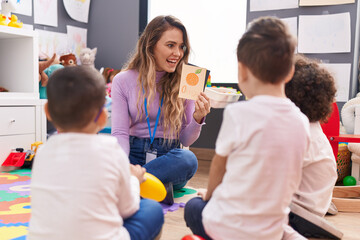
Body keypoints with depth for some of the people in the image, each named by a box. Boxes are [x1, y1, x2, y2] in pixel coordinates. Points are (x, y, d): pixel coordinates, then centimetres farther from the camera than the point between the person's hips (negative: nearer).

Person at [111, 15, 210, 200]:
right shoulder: (123, 81, 2)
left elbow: (185, 140, 5)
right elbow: (119, 133, -3)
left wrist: (197, 119, -17)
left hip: (168, 157, 1)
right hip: (134, 154, 0)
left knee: (188, 159, -34)